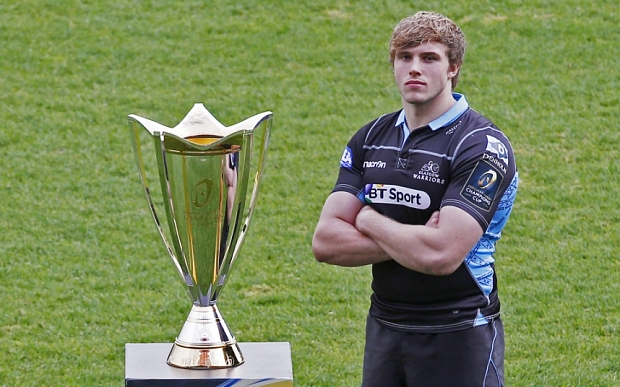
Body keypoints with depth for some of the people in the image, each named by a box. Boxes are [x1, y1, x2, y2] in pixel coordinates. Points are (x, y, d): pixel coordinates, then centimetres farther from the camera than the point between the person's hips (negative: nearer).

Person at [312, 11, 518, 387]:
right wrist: (413, 240, -14)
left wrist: (369, 221, -8)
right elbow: (325, 241, -2)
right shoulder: (371, 138, 6)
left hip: (458, 335, -5)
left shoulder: (483, 146, -13)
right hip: (383, 329, 5)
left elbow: (441, 255, -24)